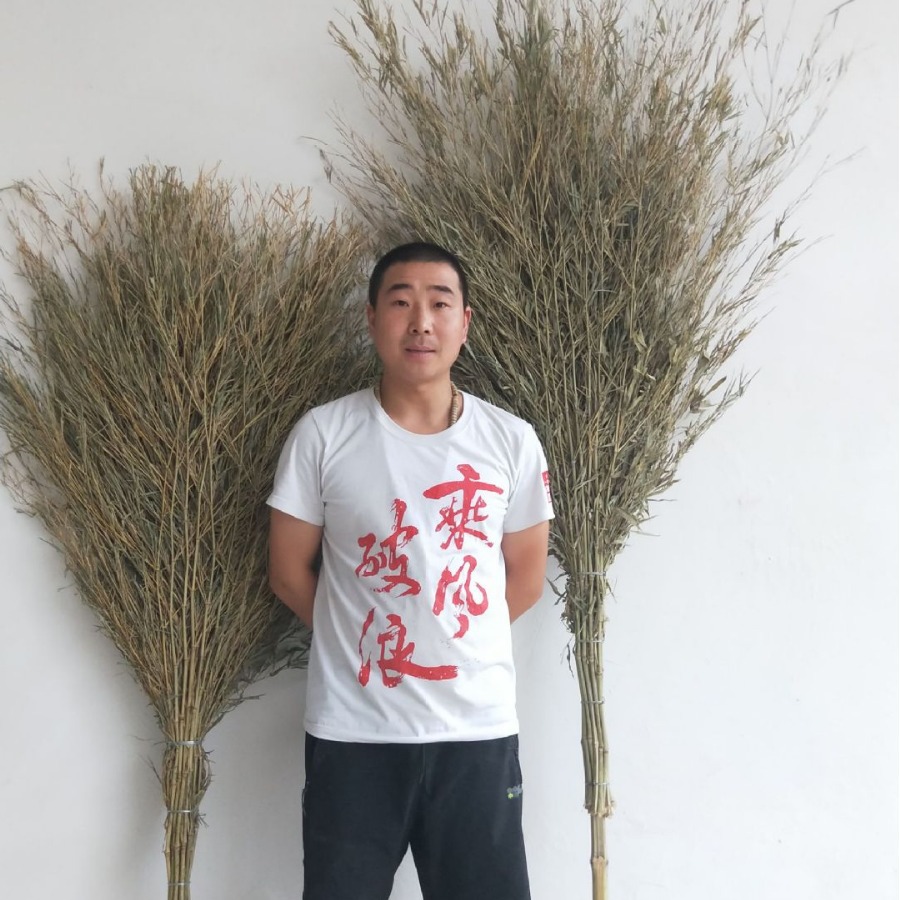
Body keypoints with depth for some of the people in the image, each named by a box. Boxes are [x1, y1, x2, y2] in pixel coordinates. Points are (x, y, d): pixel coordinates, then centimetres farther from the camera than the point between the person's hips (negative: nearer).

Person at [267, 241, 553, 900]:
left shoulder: (512, 441, -1)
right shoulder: (322, 435, -5)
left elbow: (526, 578, 8)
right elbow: (289, 572, 3)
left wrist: (453, 638, 8)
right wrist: (359, 637, 8)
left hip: (478, 728, 1)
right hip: (353, 731, -1)